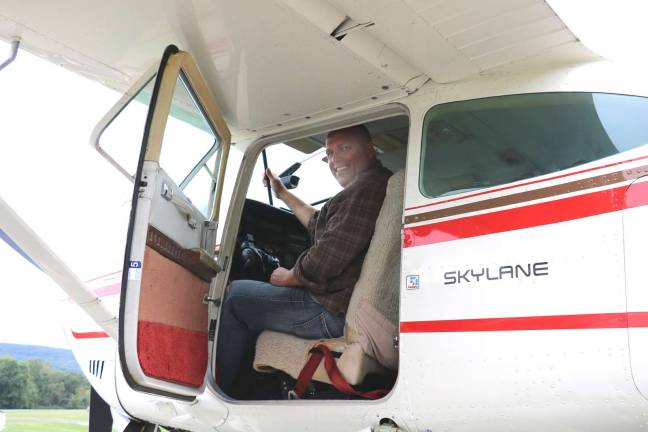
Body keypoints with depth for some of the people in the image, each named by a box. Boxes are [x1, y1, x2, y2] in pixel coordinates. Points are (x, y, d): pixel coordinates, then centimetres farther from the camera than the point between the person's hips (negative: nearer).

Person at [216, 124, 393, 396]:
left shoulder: (366, 188, -21)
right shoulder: (371, 187, 15)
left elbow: (326, 259, -27)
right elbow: (319, 226, 30)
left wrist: (287, 277, -7)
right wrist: (283, 194, 32)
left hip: (335, 314, -11)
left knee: (234, 295, 4)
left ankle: (220, 391, 19)